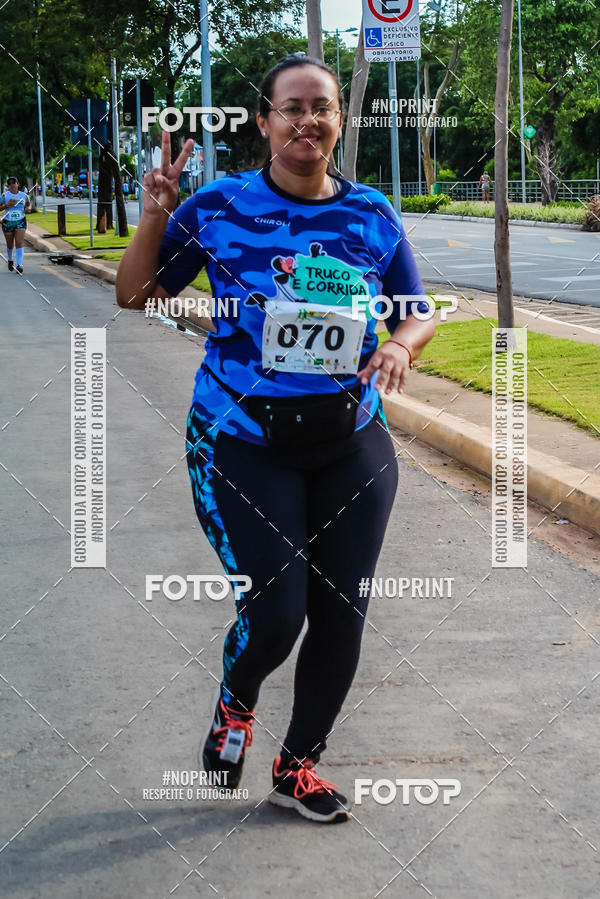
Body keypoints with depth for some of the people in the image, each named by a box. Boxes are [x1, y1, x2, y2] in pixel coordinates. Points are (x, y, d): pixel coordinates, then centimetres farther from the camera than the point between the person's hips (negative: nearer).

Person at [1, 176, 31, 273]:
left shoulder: (24, 195, 1)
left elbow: (28, 204, 18)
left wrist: (28, 208, -6)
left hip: (20, 222, 0)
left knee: (19, 243, -15)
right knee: (10, 245, 11)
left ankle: (19, 265, -18)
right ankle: (10, 260, 40)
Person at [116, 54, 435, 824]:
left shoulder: (373, 215, 1)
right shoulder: (219, 208, -6)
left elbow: (417, 315, 10)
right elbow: (134, 295, 0)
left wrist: (402, 343, -13)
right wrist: (155, 217, -17)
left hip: (352, 442, 4)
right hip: (244, 443, -3)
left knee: (342, 612, 6)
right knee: (275, 613, -11)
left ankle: (298, 767, 28)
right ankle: (235, 702, 26)